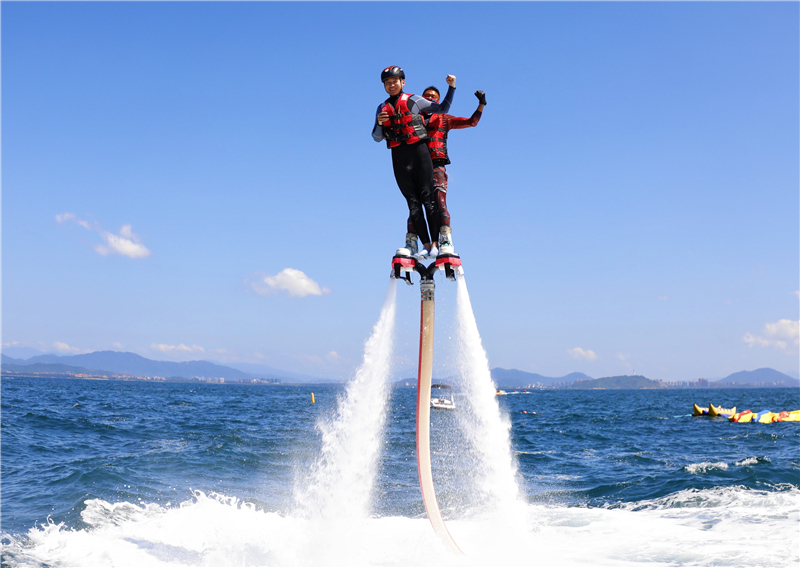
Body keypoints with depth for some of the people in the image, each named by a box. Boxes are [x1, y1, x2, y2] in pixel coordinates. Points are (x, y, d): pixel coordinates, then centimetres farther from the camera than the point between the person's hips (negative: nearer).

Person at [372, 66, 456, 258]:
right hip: (398, 156, 3)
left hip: (418, 150, -3)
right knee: (413, 202, -1)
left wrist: (451, 87, 5)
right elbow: (377, 138, 13)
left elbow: (442, 109, 16)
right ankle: (425, 245, -1)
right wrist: (379, 123, -7)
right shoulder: (382, 108, 16)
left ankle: (434, 244, -10)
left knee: (427, 197, -9)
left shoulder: (414, 100, 7)